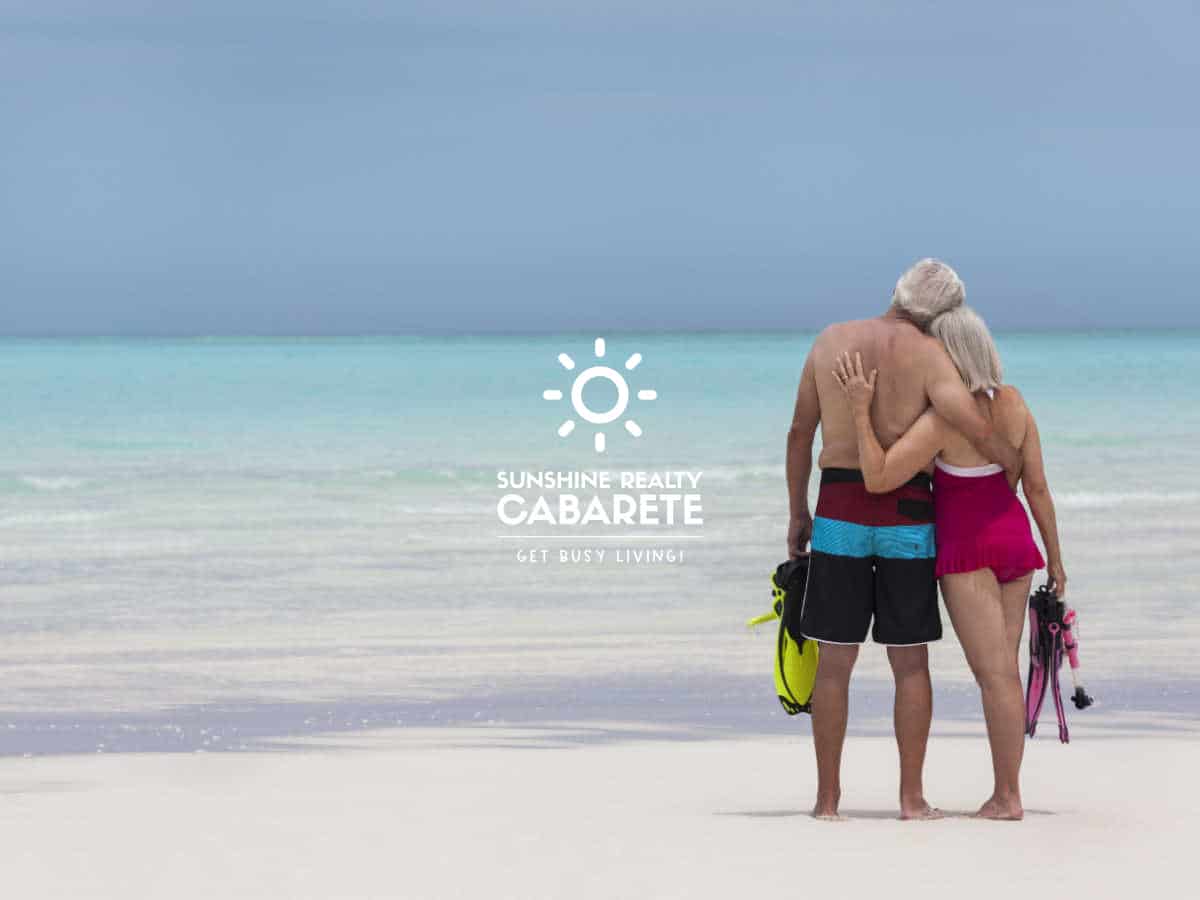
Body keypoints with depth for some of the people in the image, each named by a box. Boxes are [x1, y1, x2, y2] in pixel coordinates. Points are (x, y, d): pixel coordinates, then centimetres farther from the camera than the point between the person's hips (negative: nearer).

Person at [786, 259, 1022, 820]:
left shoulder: (830, 341, 4)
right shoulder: (927, 352, -7)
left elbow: (800, 433, 9)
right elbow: (972, 423, -20)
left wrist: (798, 513, 19)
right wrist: (1011, 461, 2)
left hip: (840, 515, 2)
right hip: (907, 518, -2)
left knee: (834, 662, 6)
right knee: (910, 662, 9)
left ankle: (828, 797, 6)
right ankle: (912, 796, 6)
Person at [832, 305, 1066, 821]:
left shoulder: (943, 420, -20)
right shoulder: (1014, 403, -1)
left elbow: (878, 479, -25)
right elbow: (1037, 486, 3)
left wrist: (861, 410, -21)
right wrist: (1055, 560, 11)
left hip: (967, 548, -7)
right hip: (1014, 540, 7)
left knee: (995, 673, -7)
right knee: (1003, 669, 9)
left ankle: (1008, 797, -6)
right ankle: (1006, 792, 8)